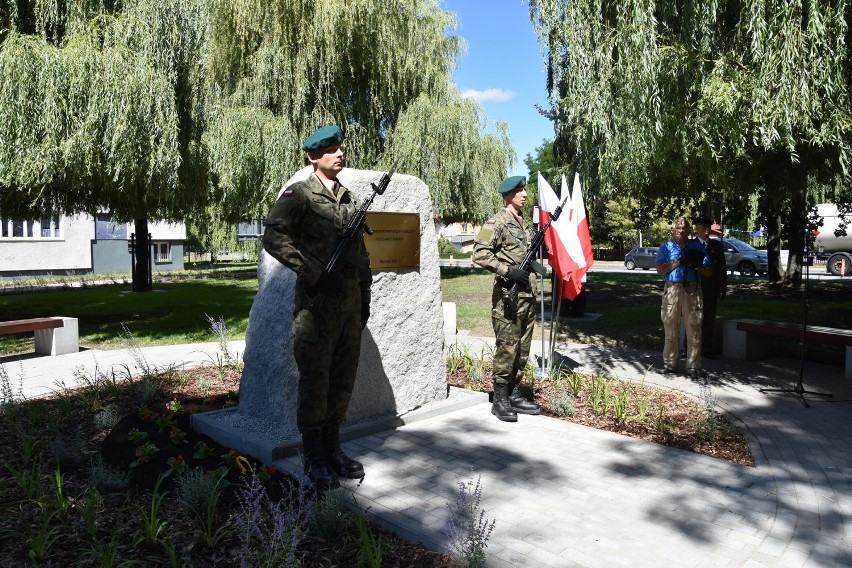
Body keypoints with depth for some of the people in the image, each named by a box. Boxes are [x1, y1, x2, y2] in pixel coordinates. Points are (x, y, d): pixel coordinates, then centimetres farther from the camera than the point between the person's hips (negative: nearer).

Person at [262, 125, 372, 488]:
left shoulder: (350, 199, 17)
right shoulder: (298, 195, -3)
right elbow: (273, 238, -16)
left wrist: (365, 298, 16)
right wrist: (314, 273, -19)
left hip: (351, 306, 6)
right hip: (316, 305, -6)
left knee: (343, 380, 11)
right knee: (314, 382, 1)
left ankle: (332, 448, 25)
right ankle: (313, 457, 14)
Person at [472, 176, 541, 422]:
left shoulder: (526, 224, 18)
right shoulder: (497, 223, -7)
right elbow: (480, 254, -16)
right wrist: (508, 270, -21)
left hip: (528, 295, 8)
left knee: (523, 348, 11)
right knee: (507, 348, -5)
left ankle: (515, 394, 21)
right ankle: (500, 400, 4)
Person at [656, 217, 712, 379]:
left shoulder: (697, 247, 12)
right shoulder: (666, 247, 11)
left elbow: (709, 273, 9)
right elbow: (660, 270, -4)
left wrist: (695, 265, -9)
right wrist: (680, 262, -13)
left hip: (692, 291, 0)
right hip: (672, 289, 0)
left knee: (694, 330, -3)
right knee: (670, 329, 6)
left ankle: (693, 367, 2)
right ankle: (669, 364, 15)